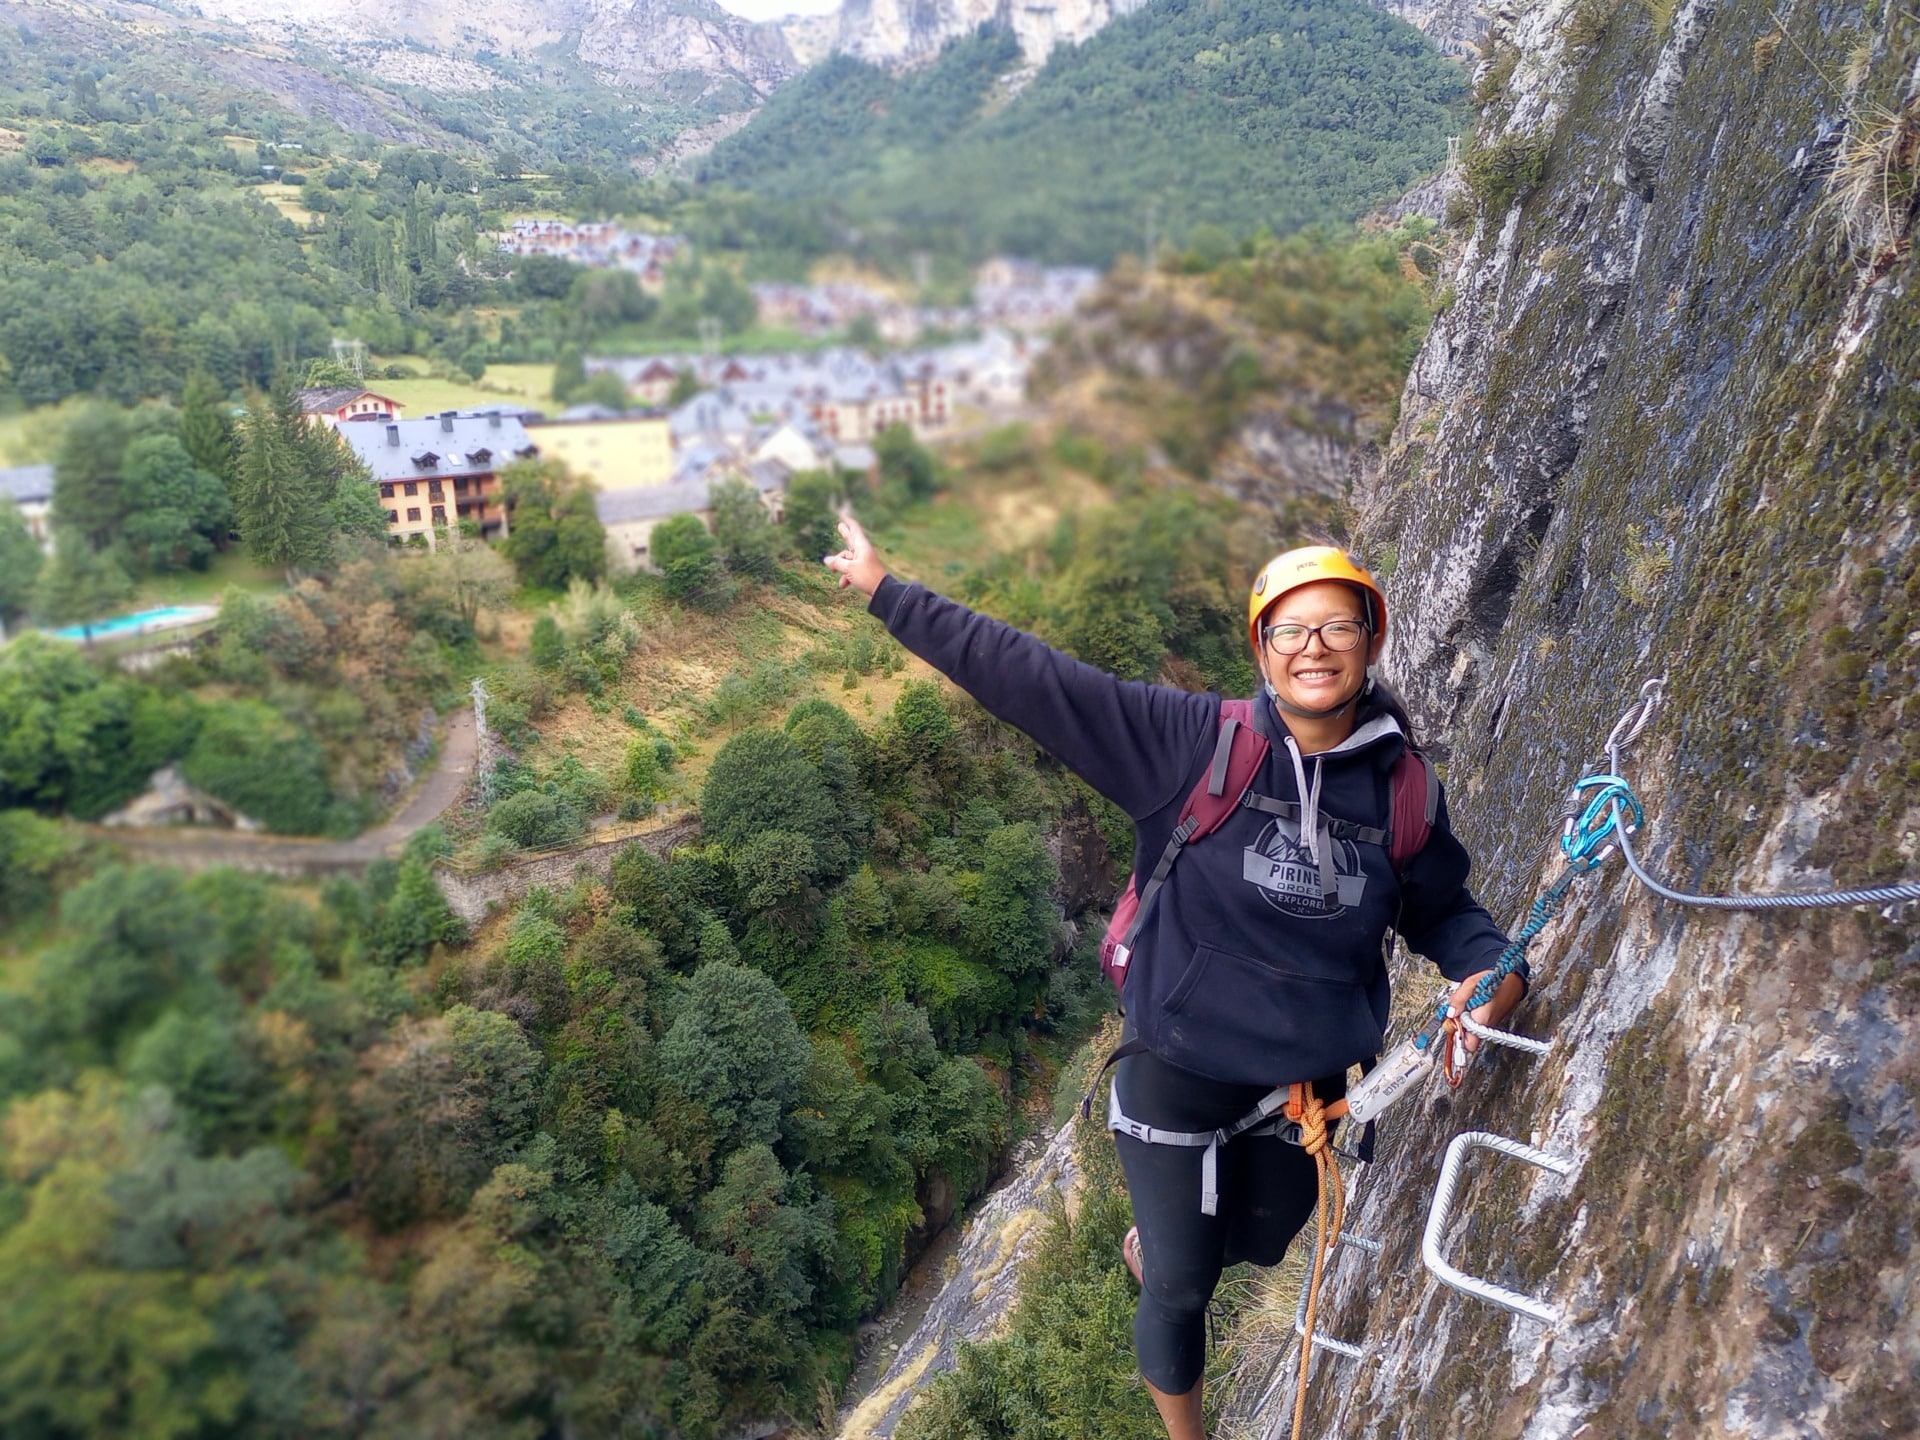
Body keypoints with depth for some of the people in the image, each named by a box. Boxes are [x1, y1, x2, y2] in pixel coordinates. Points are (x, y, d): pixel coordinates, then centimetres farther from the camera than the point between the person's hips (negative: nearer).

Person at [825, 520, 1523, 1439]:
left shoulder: (1401, 792, -6)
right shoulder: (1193, 744, -19)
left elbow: (1440, 908, 9)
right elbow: (1030, 676, -21)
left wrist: (1490, 968, -14)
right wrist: (888, 593, -20)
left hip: (1308, 1081, 4)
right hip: (1179, 1070, -4)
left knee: (1254, 1250, 27)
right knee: (1181, 1288, 11)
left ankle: (1151, 1243, 61)